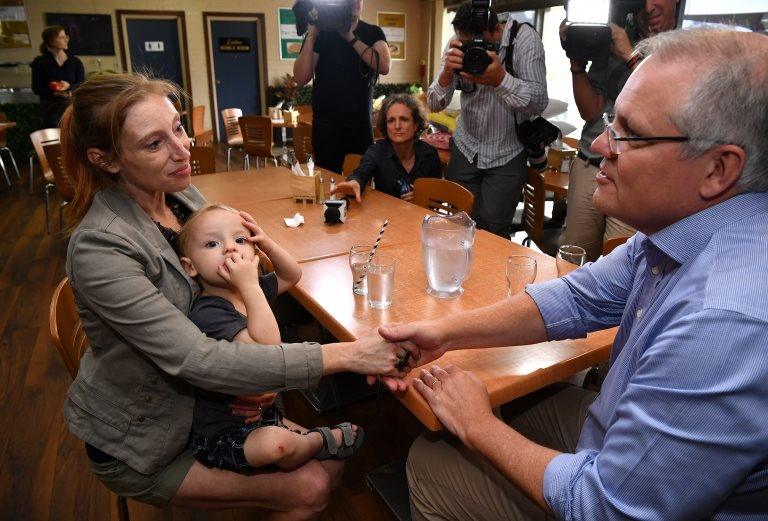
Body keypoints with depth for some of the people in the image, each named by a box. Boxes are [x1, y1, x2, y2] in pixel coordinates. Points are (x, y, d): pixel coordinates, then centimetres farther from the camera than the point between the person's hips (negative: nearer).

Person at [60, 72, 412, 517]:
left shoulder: (183, 194, -7)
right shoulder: (99, 247, -29)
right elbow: (197, 359, -33)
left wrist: (263, 377, -19)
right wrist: (345, 355, -36)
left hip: (202, 401, 6)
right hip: (140, 439, -5)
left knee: (330, 464, 2)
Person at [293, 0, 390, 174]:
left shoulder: (373, 33, 6)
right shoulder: (320, 33, 1)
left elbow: (384, 67, -13)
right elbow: (301, 78, -8)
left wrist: (351, 38, -16)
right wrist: (311, 36, -15)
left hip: (362, 122, 2)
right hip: (326, 123, -2)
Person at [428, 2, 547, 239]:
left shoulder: (524, 38, -13)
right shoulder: (457, 46, -6)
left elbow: (539, 102, -18)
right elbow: (434, 105, -8)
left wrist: (500, 78, -33)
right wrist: (447, 72, -27)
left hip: (507, 154, -2)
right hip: (465, 148, 3)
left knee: (491, 231, -8)